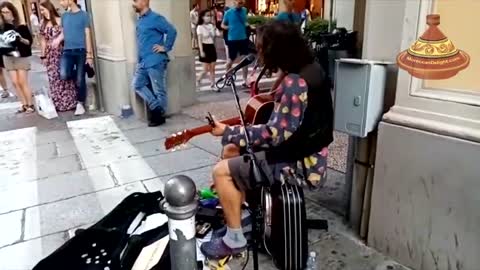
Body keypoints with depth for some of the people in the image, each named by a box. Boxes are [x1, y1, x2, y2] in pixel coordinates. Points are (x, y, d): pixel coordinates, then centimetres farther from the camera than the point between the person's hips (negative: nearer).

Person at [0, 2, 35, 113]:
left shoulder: (21, 27, -7)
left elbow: (30, 41, -5)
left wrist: (20, 39, -22)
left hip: (22, 56, -4)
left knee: (22, 82, -3)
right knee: (15, 82, 4)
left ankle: (30, 104, 7)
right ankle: (24, 104, 14)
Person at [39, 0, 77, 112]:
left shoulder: (60, 20, -4)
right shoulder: (43, 24, 11)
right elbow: (43, 40, 12)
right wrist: (43, 56, 10)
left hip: (61, 52, -5)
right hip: (50, 54, 5)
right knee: (54, 78, 6)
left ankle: (69, 102, 8)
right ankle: (58, 104, 15)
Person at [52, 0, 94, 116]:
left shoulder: (84, 15, -1)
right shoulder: (64, 16, 14)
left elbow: (87, 35, -4)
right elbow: (63, 32, 20)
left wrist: (89, 54, -9)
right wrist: (58, 39, -4)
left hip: (81, 51, -4)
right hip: (67, 51, 4)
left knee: (80, 80, -1)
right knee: (63, 75, -17)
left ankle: (80, 104, 15)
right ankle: (76, 74, 17)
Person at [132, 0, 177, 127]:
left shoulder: (155, 18, -11)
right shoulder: (140, 20, 16)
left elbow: (172, 31, -18)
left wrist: (166, 48, -15)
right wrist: (140, 59, 17)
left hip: (155, 62, -9)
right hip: (143, 62, 9)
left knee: (159, 91, 0)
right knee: (138, 85, 10)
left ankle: (159, 116, 13)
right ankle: (156, 108, 18)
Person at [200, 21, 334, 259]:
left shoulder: (295, 82, -26)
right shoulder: (308, 68, 5)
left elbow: (275, 134, -26)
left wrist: (227, 132, -18)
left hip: (300, 162, -10)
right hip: (298, 149, 10)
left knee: (222, 171, -9)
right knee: (231, 151, 16)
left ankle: (234, 239, 7)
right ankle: (235, 213, 27)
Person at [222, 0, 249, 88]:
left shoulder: (244, 10, 4)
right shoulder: (228, 13, -5)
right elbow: (223, 25, 5)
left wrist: (247, 25, 1)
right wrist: (229, 28, -10)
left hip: (243, 38, 3)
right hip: (232, 39, -2)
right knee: (231, 60, 9)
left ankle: (245, 81, 6)